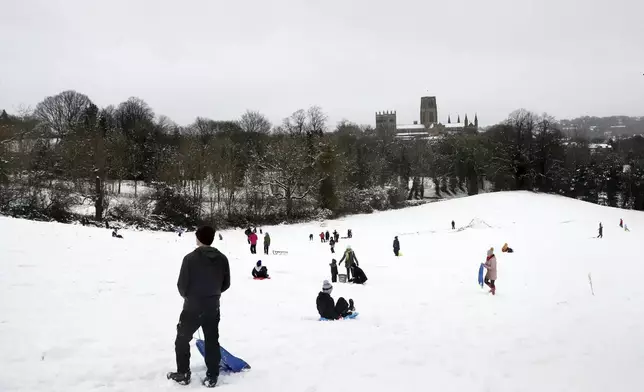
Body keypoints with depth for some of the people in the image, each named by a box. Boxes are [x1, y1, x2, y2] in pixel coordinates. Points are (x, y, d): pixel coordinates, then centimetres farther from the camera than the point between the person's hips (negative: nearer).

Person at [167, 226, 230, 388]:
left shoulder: (190, 258, -16)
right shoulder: (222, 259, -3)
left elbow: (182, 284, -11)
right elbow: (226, 284, 4)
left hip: (192, 306, -4)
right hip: (213, 307, 4)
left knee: (182, 340, 14)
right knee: (212, 341, 13)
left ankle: (183, 374, 20)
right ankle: (212, 377, 16)